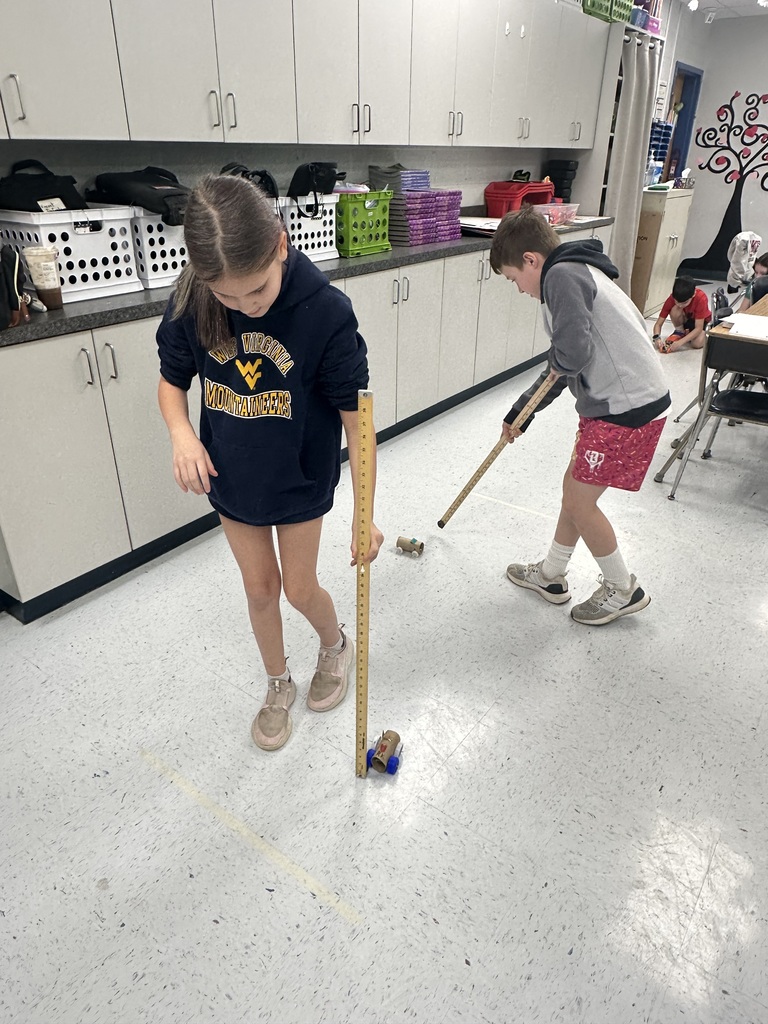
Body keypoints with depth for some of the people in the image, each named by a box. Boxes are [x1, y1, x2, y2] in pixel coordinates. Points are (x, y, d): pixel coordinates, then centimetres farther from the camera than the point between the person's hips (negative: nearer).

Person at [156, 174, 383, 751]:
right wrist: (182, 433, -21)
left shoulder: (326, 310, -26)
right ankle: (279, 685, 41)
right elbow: (172, 381, 1)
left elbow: (355, 418, -21)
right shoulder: (191, 304, -16)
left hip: (302, 478, -3)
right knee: (260, 588, 16)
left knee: (300, 589, 10)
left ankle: (337, 646, 46)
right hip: (232, 478, 3)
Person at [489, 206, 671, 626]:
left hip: (626, 408, -10)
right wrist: (520, 412, 27)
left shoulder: (562, 275, -14)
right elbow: (560, 368, 24)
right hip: (613, 403, 10)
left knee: (579, 500, 1)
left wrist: (558, 363, -6)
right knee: (574, 488, 18)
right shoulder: (577, 273, 19)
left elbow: (573, 351, -30)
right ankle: (550, 575, 34)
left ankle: (623, 589, 20)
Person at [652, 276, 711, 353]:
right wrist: (657, 338, -46)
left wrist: (680, 342, -48)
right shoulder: (672, 298, -29)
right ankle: (680, 331, -6)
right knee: (675, 310, -33)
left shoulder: (701, 298, -36)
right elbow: (658, 324, -25)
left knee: (697, 344, -31)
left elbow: (698, 328, -36)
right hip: (684, 319, 2)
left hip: (699, 320, -2)